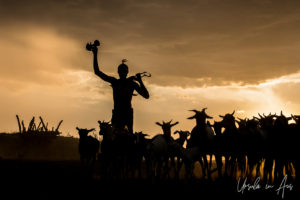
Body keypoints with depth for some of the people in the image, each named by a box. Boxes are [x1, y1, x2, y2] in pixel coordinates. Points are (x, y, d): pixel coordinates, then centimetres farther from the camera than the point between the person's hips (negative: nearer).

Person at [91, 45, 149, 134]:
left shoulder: (132, 83, 6)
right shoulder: (114, 82, 11)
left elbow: (146, 96, 2)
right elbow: (97, 72, 12)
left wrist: (140, 82, -9)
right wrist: (95, 55, 6)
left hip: (128, 114, -2)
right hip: (116, 114, 2)